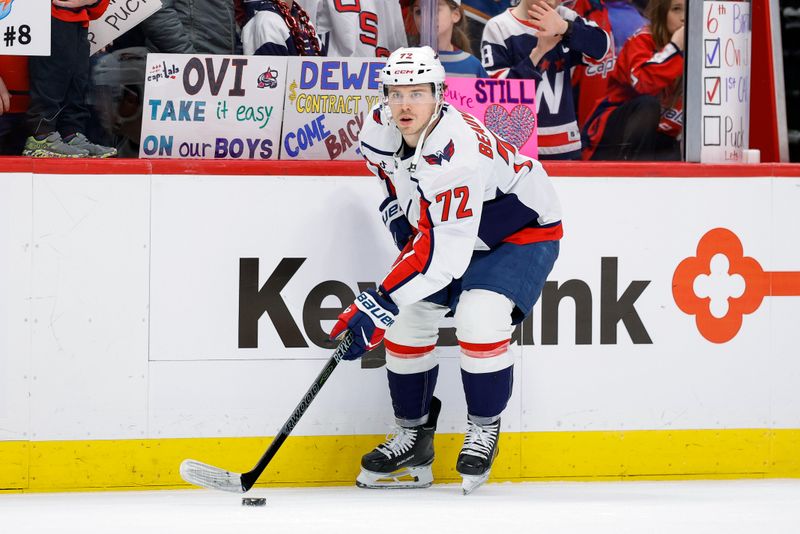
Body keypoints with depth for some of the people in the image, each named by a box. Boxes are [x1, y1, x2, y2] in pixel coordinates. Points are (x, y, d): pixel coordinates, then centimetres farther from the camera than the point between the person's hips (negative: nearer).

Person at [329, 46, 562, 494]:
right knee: (407, 317, -1)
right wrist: (401, 218, 4)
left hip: (523, 231, -8)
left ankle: (484, 429, -4)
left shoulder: (458, 152, -39)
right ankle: (413, 433, 15)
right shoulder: (381, 129, -15)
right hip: (438, 224, 8)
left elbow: (446, 251, -41)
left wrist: (380, 304, -43)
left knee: (480, 316, -26)